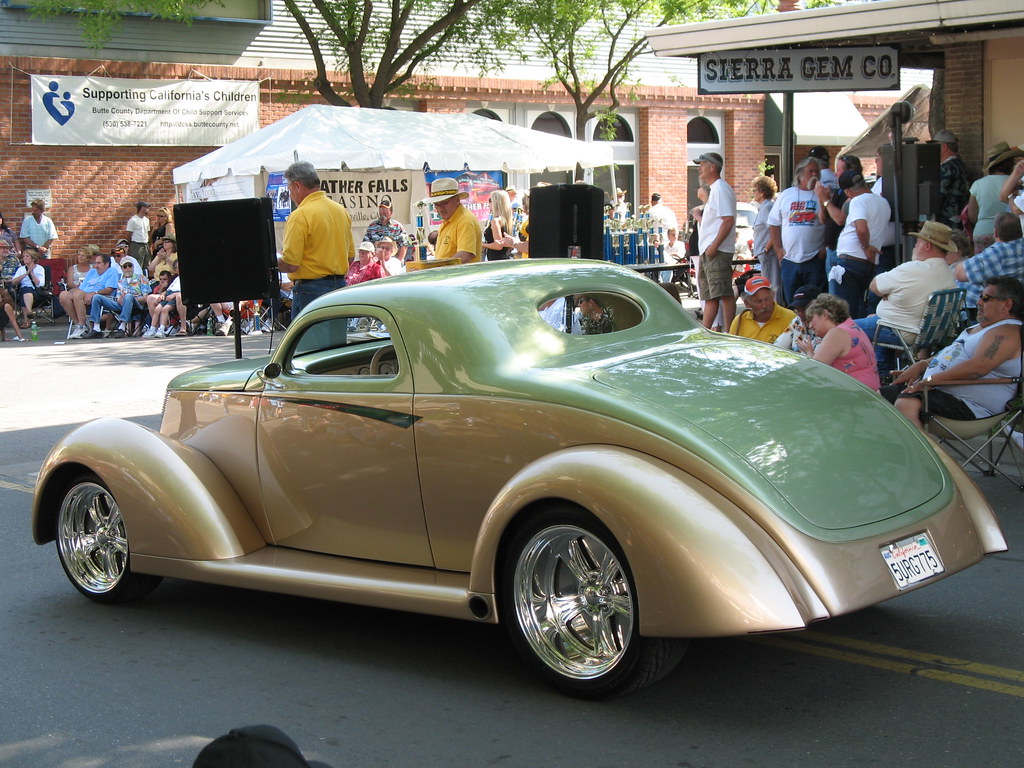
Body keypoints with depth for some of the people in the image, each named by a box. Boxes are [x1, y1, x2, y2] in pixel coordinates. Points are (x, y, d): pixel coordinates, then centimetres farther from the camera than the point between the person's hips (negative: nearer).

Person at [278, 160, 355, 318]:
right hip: (339, 286, 8)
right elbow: (351, 257, 15)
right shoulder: (341, 210, 10)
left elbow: (290, 264, -16)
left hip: (310, 291, -8)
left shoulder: (300, 216, -13)